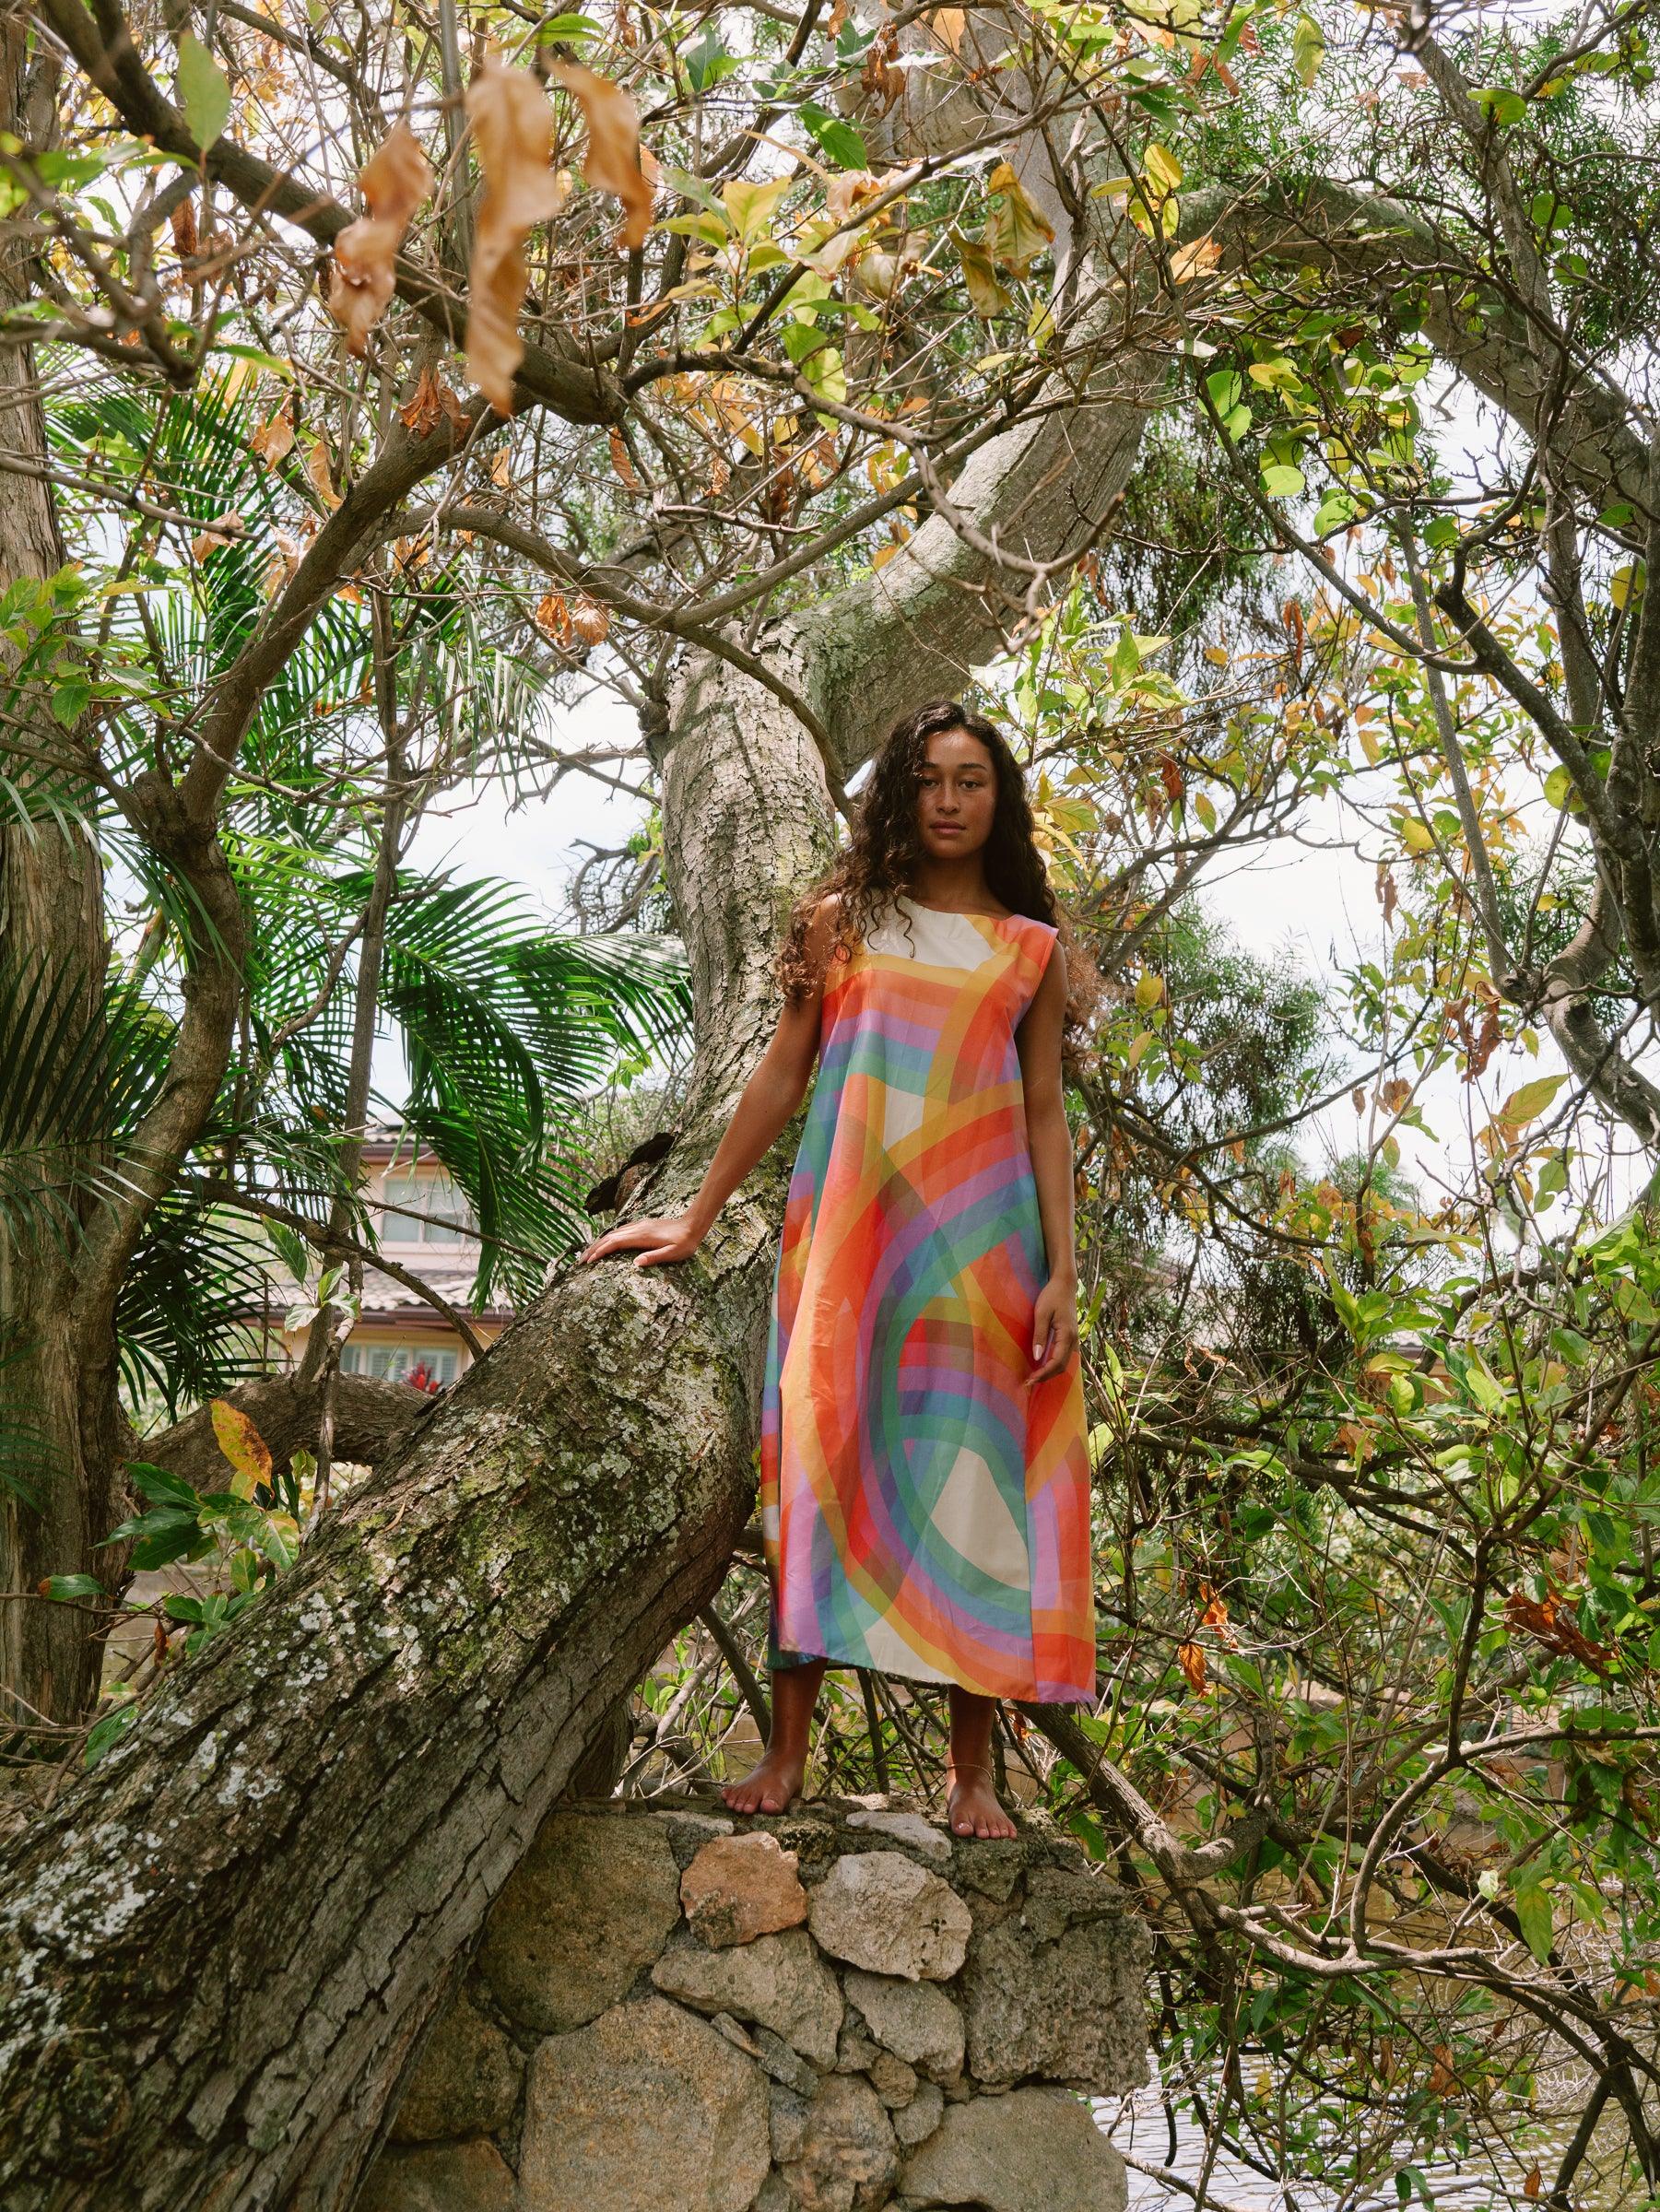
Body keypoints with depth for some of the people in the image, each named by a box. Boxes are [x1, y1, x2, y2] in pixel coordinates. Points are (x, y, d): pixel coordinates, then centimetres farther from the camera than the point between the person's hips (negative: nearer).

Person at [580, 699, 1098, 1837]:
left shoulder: (1033, 951, 11)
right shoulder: (841, 921, 10)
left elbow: (1046, 1114, 8)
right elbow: (782, 1075, 11)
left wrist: (1062, 1271, -1)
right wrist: (698, 1218, 9)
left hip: (980, 1230, 0)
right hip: (850, 1219, 0)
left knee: (973, 1474, -1)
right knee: (822, 1457, -4)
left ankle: (973, 1768, 5)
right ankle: (788, 1748, 2)